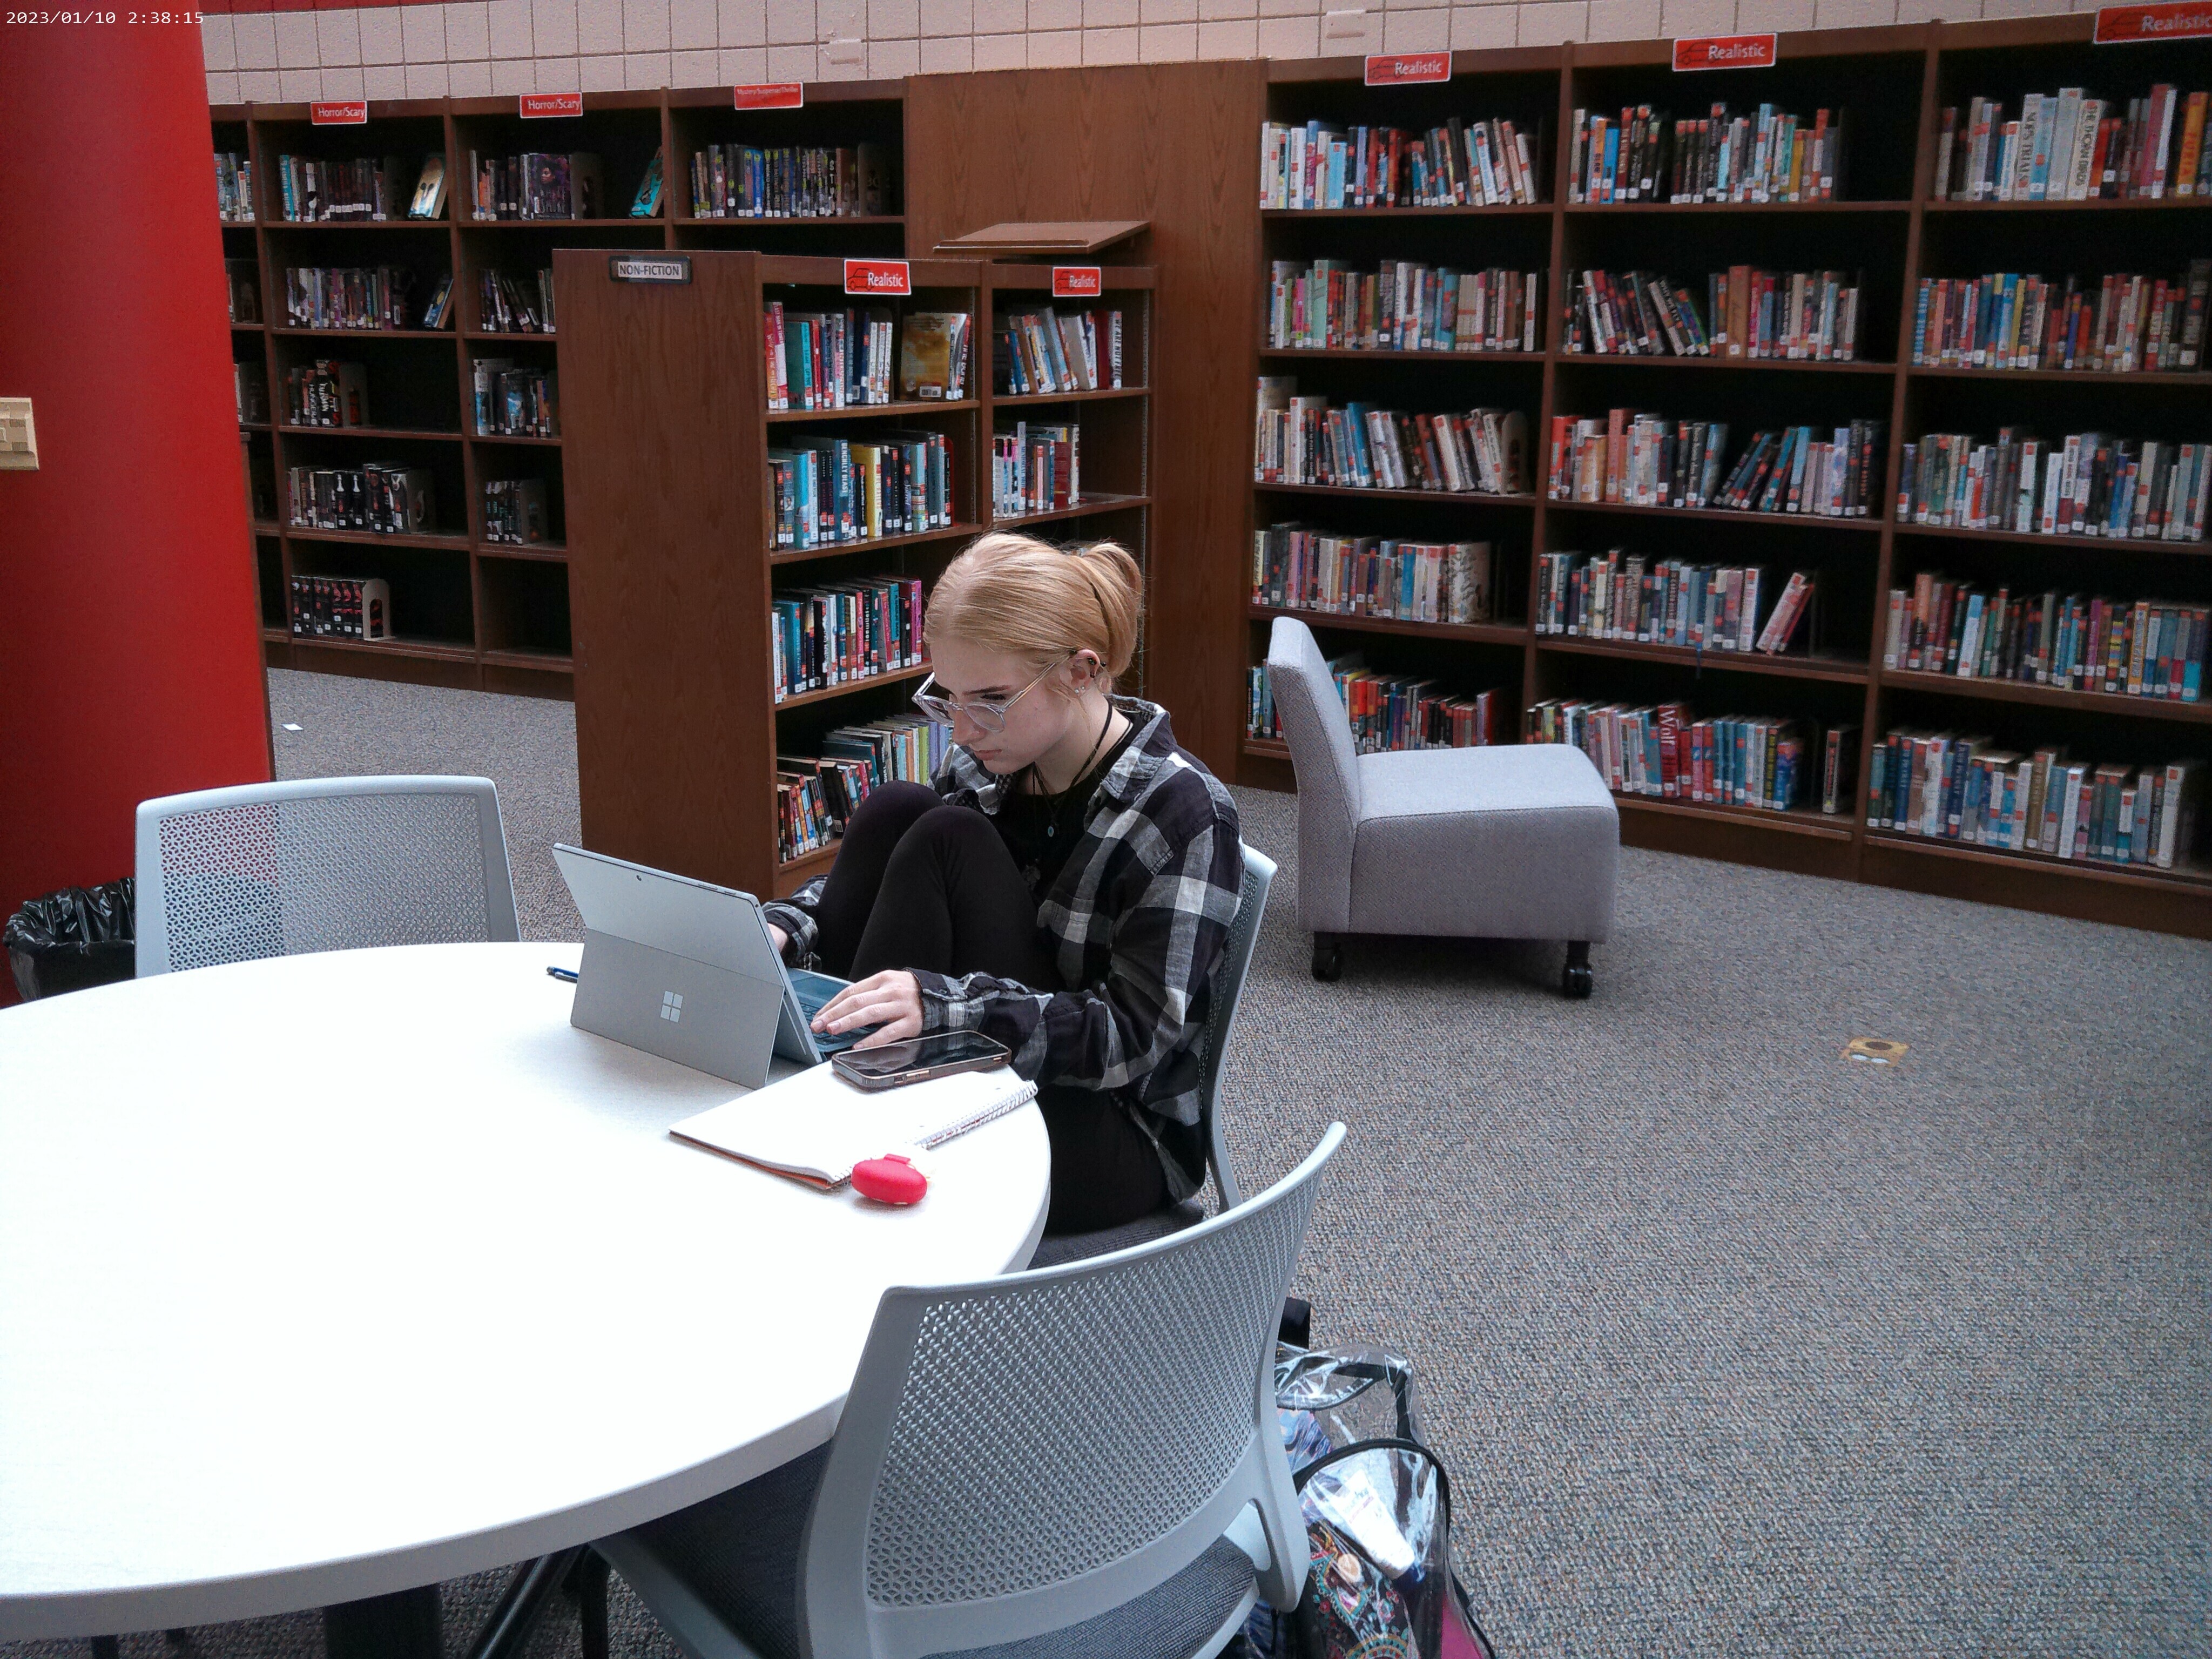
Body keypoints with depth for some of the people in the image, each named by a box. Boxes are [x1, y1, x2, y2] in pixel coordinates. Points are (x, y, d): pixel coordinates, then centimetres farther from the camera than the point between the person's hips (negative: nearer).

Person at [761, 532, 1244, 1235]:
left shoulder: (1182, 812, -18)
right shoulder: (981, 766, -1)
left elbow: (1134, 1037, -23)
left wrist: (946, 1002, -36)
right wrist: (787, 926, -12)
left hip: (1118, 1141, -6)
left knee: (947, 842, -22)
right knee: (894, 813, -13)